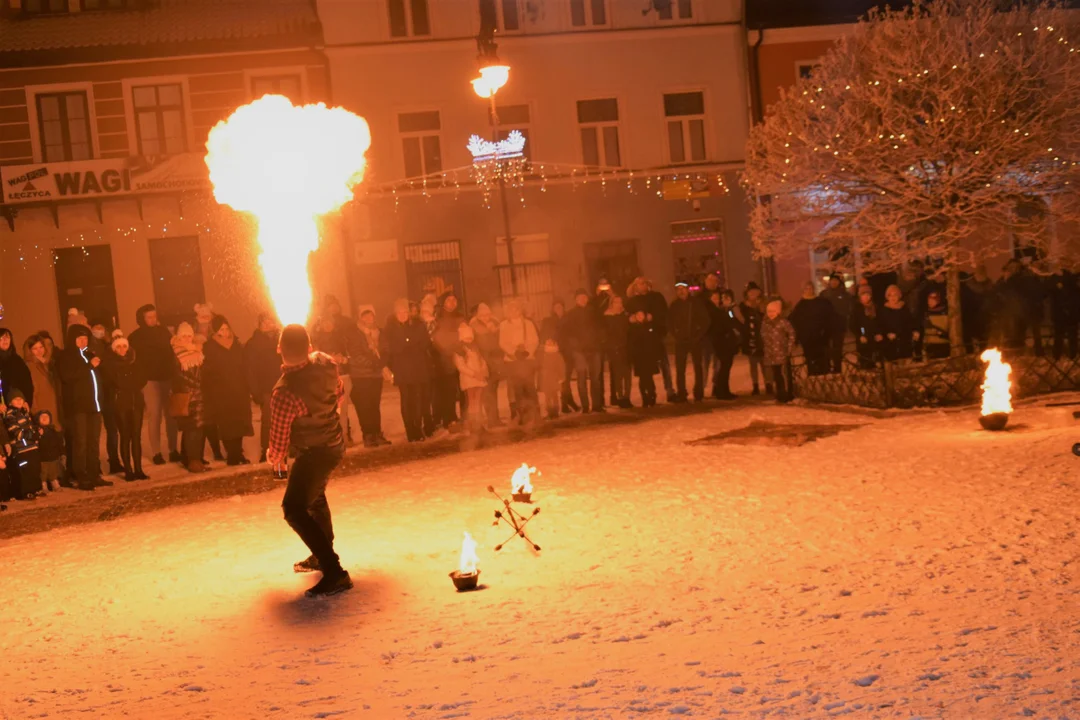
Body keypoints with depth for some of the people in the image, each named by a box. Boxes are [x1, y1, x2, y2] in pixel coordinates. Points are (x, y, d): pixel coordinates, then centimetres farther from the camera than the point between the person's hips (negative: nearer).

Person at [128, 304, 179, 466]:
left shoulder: (163, 332, 10)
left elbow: (172, 351, 9)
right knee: (154, 416, -5)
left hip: (168, 378, 3)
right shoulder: (136, 337, 2)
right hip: (150, 380, -2)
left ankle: (173, 449, 11)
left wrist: (174, 374, -1)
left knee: (171, 415, 2)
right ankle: (157, 453, 0)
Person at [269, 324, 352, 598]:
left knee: (294, 509, -13)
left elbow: (279, 438, -19)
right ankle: (322, 556, 43)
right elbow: (340, 392, 8)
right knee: (315, 496, 28)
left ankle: (334, 572, -21)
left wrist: (275, 457, 4)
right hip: (335, 442, 9)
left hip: (314, 452, -9)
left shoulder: (284, 393, -32)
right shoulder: (325, 363, -13)